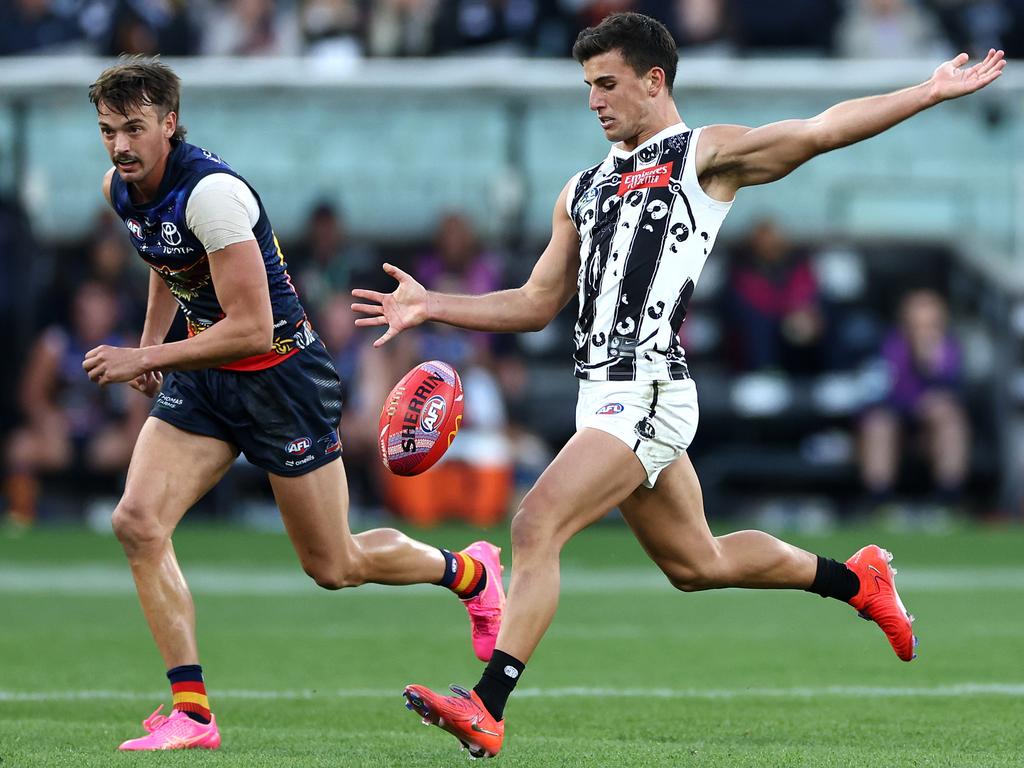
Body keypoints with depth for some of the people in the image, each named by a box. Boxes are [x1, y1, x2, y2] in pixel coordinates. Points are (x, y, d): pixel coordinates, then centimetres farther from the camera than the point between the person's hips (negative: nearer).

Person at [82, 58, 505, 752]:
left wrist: (144, 359, -29)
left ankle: (470, 572, 35)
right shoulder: (121, 188, -3)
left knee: (334, 567, 5)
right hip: (204, 376, 7)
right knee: (138, 523, -13)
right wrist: (151, 339, 17)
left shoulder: (211, 192, -29)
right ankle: (192, 713, -10)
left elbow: (252, 329, -30)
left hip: (281, 374, -7)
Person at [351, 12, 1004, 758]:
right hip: (605, 391, 8)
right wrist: (431, 306, 15)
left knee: (536, 528, -19)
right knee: (696, 563, 16)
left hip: (648, 393, -8)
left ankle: (486, 708, -21)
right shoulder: (584, 190, 22)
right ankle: (856, 578, 35)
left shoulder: (705, 154, 1)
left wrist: (929, 93, -21)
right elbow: (537, 304, 24)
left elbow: (817, 132, -10)